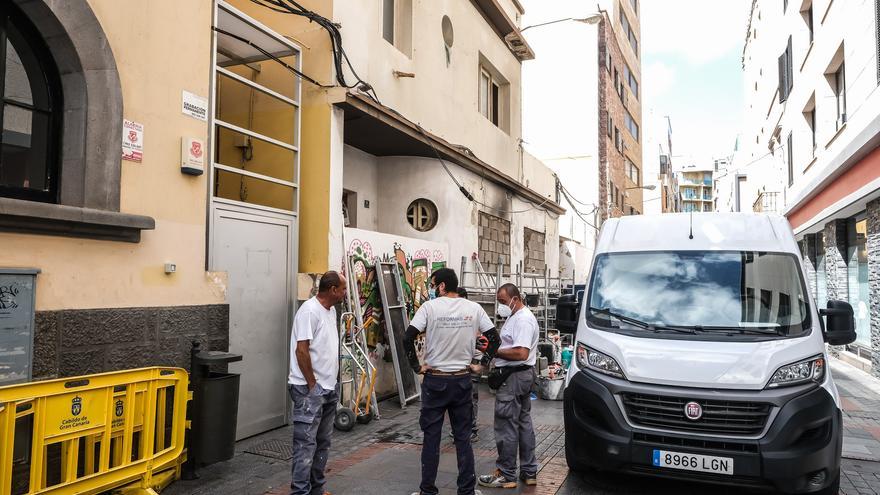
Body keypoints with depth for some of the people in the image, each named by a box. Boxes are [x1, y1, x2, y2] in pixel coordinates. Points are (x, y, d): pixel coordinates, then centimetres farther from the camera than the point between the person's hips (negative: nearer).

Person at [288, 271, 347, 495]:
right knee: (306, 444, -5)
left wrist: (331, 383, 16)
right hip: (310, 389, -9)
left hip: (329, 388, 10)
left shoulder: (331, 310, 12)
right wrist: (312, 386, -17)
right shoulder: (309, 311, -17)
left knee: (323, 443, 16)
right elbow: (301, 350, -21)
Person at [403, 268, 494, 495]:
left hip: (435, 380, -2)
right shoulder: (474, 308, -1)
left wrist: (416, 366, -6)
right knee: (463, 437, 11)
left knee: (431, 436, 8)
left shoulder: (430, 307, -10)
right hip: (463, 380, 3)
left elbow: (408, 339, -17)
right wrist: (478, 363, 8)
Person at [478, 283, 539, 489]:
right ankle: (529, 472, 25)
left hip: (514, 377, -11)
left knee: (506, 426, -3)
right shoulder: (516, 316, 15)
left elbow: (521, 353, -27)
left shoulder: (523, 319, -18)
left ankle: (506, 475, 6)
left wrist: (495, 352, -18)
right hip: (523, 375, 11)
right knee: (524, 424, 15)